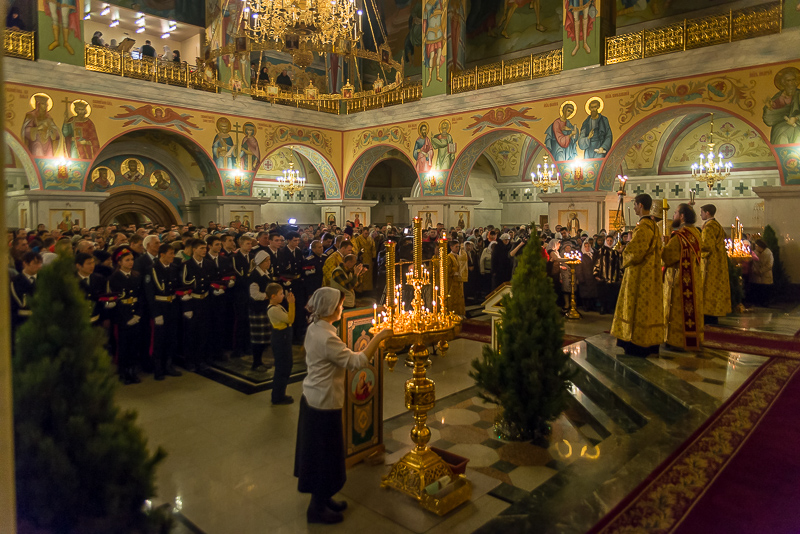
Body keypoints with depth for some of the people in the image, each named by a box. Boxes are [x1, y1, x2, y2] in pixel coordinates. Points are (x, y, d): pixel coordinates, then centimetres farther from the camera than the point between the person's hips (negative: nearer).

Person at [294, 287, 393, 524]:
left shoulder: (315, 329, 3)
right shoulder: (326, 337, -27)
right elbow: (356, 362, -28)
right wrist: (378, 337, -22)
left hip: (312, 398, 10)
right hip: (324, 404, -9)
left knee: (319, 453, 21)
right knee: (325, 455, 6)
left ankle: (322, 499, 37)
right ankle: (317, 509, 23)